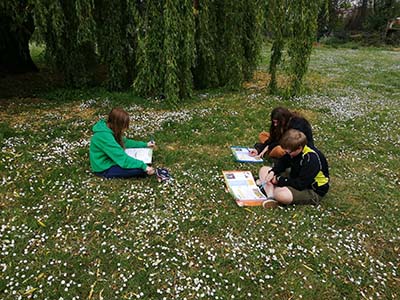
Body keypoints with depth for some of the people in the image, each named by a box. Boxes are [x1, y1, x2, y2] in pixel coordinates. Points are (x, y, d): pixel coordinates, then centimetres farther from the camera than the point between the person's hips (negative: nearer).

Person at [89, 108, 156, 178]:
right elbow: (123, 159, -33)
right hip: (105, 169, -10)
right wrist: (143, 166, -34)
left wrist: (145, 145, 9)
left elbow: (125, 142, 13)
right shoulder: (105, 136, -30)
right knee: (140, 170, -24)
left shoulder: (108, 128, -1)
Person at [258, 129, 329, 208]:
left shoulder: (312, 159, -30)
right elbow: (283, 162, 8)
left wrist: (279, 180, -21)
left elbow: (300, 184, -29)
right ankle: (271, 197, -20)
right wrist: (273, 172, -11)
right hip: (296, 180, 9)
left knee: (281, 195, -41)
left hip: (313, 191, -9)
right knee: (264, 170, 1)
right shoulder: (294, 150, -8)